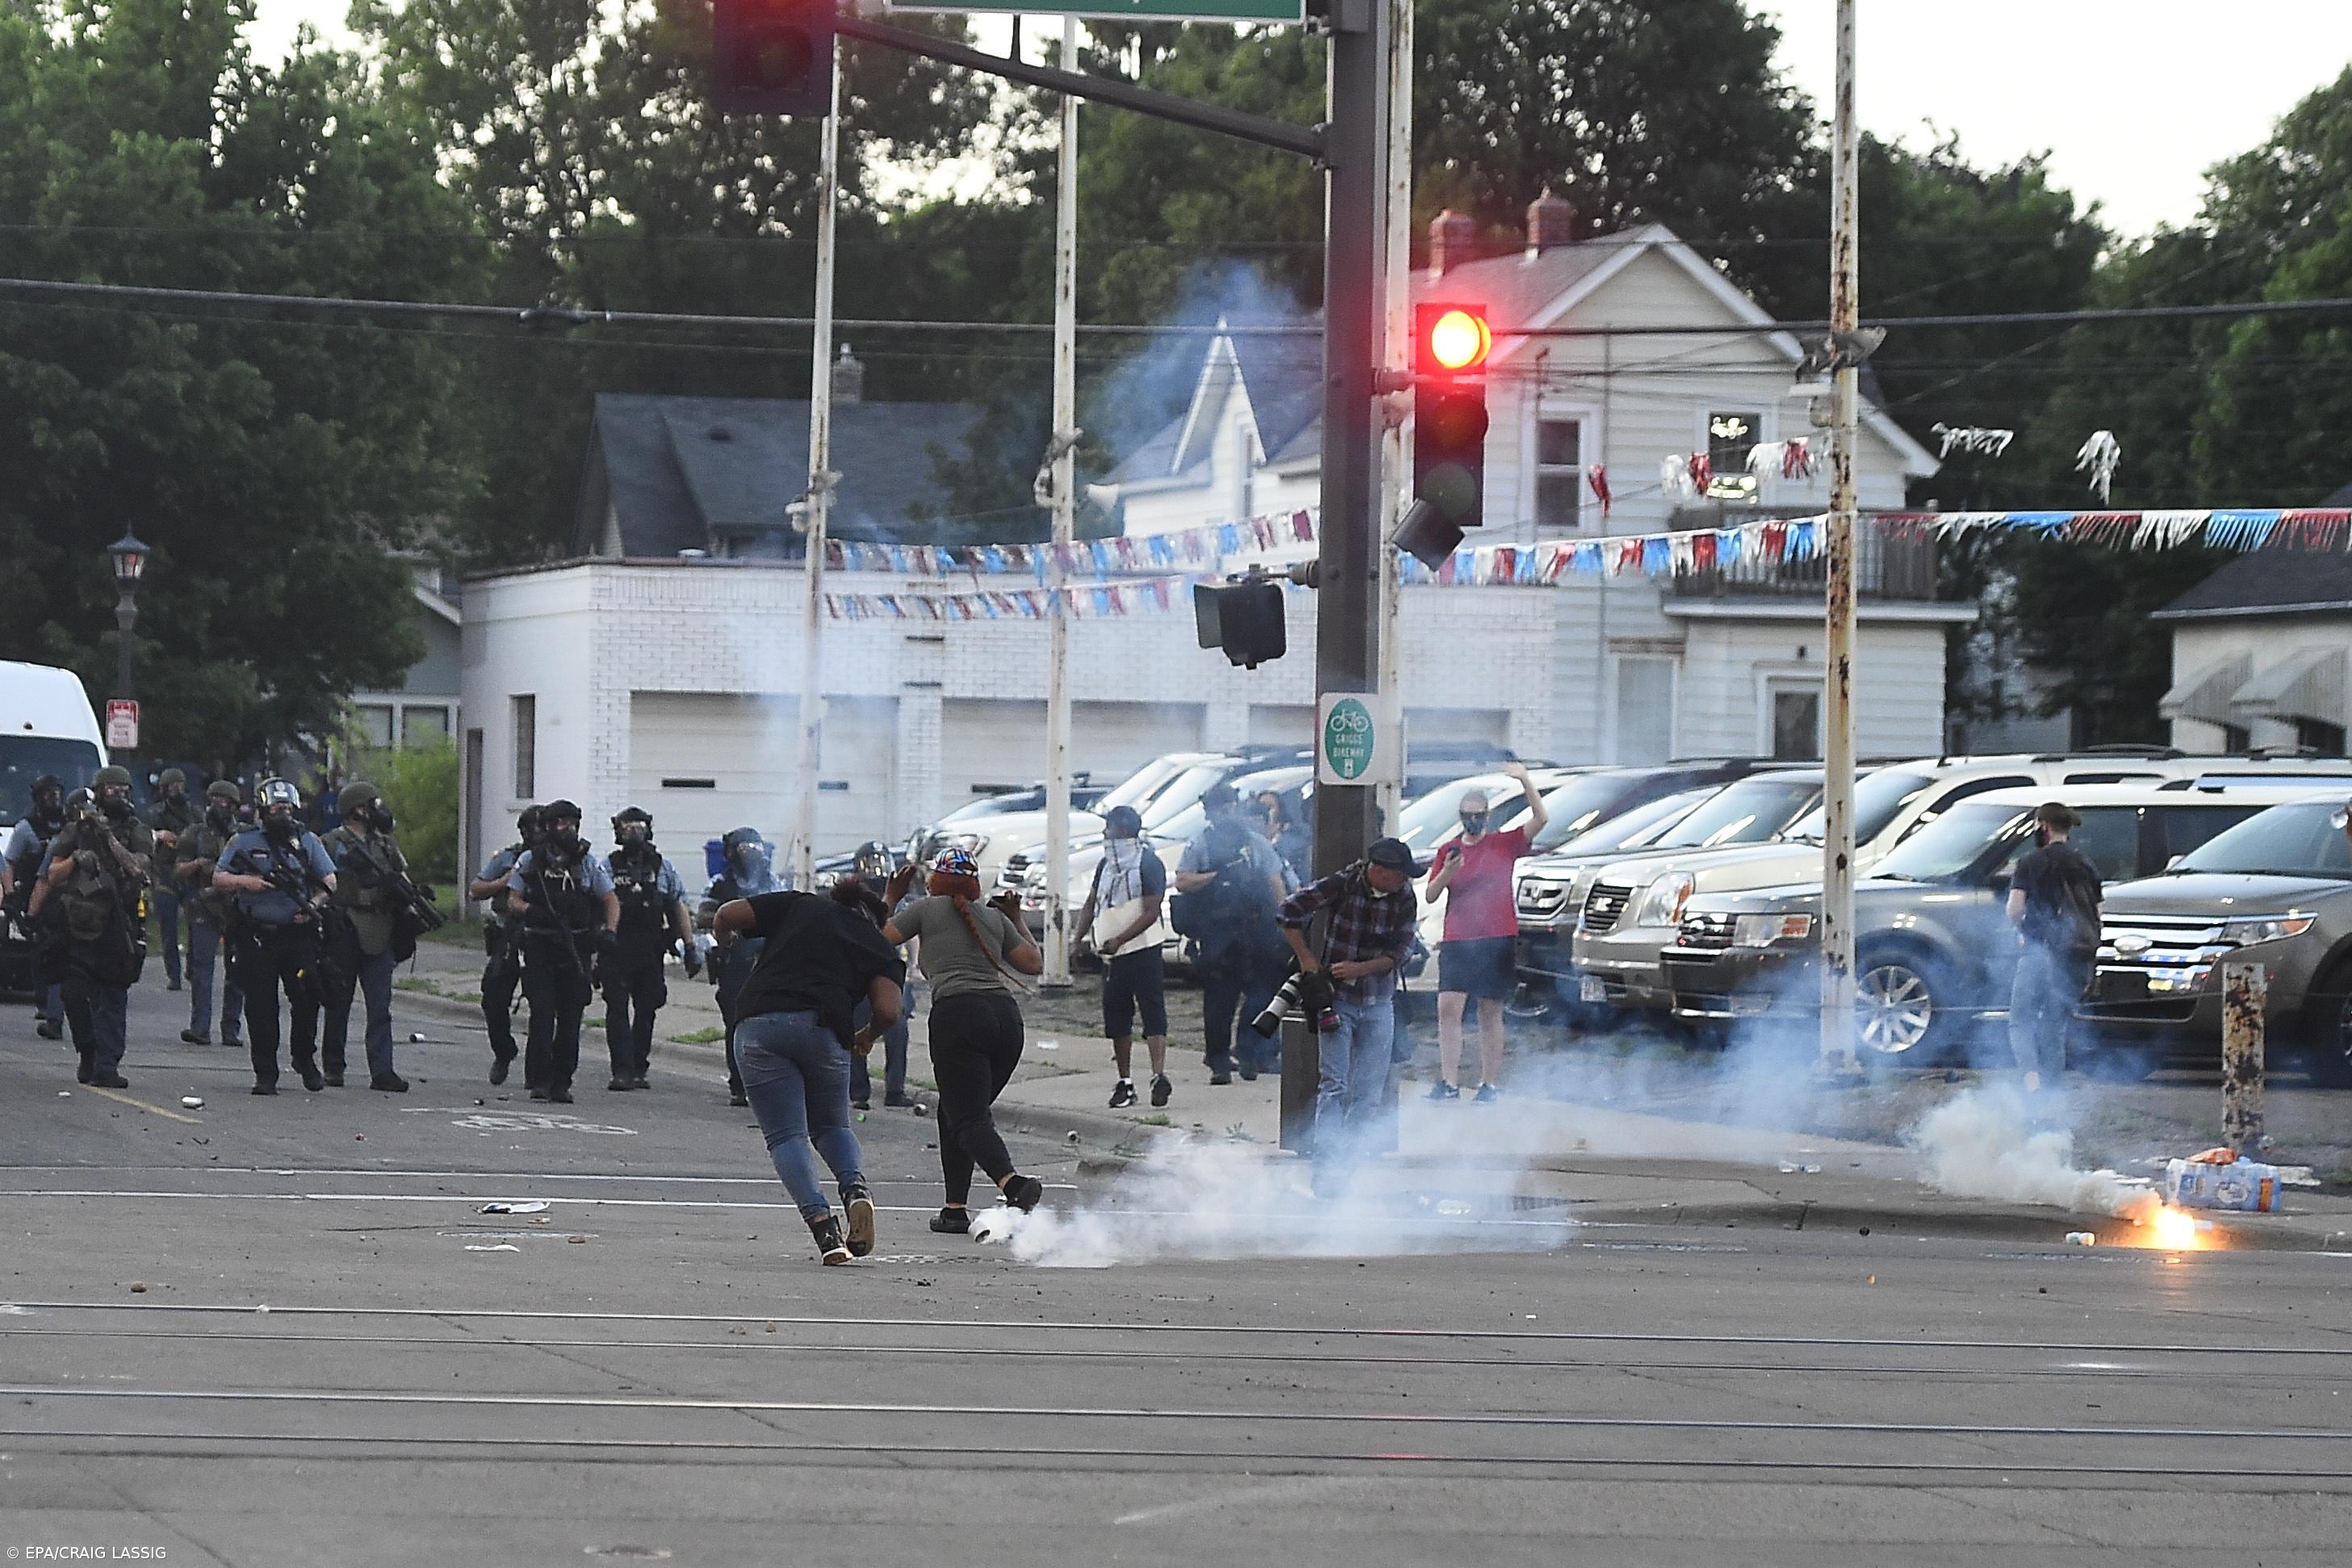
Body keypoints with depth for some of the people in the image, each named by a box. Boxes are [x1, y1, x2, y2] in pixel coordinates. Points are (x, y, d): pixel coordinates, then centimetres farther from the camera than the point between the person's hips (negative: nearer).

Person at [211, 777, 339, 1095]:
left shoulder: (308, 841, 10)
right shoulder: (244, 843, 7)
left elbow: (330, 881, 12)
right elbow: (218, 879, 8)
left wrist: (314, 905, -6)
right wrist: (244, 882, -11)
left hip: (298, 935, 1)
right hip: (257, 937, -1)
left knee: (307, 998, -5)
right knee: (261, 1007, -2)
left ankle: (305, 1059, 18)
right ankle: (265, 1074, 4)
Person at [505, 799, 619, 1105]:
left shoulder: (589, 862, 7)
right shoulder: (530, 861, 5)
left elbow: (611, 902, 11)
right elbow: (513, 900, 6)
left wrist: (608, 932, -6)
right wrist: (533, 912, -15)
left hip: (577, 949, 1)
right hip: (540, 946, -1)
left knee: (570, 1018, 2)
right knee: (542, 1015, -9)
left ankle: (561, 1082, 8)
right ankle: (539, 1080, -7)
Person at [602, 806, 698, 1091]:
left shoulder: (662, 868, 9)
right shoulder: (608, 868, 4)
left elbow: (678, 908, 12)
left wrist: (691, 947, 7)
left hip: (651, 950, 2)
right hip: (617, 949, -2)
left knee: (646, 1010, 6)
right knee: (617, 1008, -9)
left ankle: (638, 1069, 15)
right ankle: (622, 1070, -12)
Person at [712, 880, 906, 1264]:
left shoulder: (801, 905, 22)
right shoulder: (879, 947, 18)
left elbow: (727, 915, 15)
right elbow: (887, 1011, 2)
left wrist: (726, 943, 37)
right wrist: (867, 1037, 23)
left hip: (757, 1023, 0)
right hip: (823, 1027, 0)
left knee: (786, 1136, 0)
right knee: (832, 1127, 21)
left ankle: (821, 1222, -20)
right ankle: (855, 1187, -9)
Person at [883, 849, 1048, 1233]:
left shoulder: (927, 909, 11)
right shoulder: (995, 917, 21)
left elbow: (879, 939, 14)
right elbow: (1034, 963, 22)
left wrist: (891, 897, 27)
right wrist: (1017, 920, 34)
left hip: (958, 1016, -5)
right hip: (1006, 1015, 5)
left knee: (968, 1118, -13)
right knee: (954, 1112, 20)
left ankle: (1012, 1182, -40)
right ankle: (955, 1208, 15)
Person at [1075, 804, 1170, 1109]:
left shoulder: (1148, 863, -8)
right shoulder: (1107, 864, 16)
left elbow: (1151, 912, -14)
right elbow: (1091, 905, 21)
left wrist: (1119, 940, -22)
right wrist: (1079, 938, 5)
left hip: (1142, 950, -8)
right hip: (1112, 956, 8)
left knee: (1152, 1011, -13)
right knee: (1116, 1016, 8)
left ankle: (1159, 1075, -23)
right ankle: (1125, 1082, 13)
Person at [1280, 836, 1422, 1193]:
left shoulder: (1405, 899, -4)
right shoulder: (1342, 885, -13)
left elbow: (1400, 951, -5)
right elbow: (1291, 910, -7)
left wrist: (1359, 968, -18)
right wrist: (1306, 959, -8)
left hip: (1378, 1006, 4)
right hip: (1336, 1000, -4)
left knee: (1369, 1093, 1)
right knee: (1334, 1085, -11)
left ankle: (1345, 1166, 9)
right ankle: (1325, 1170, -14)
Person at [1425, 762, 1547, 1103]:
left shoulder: (1504, 844, 5)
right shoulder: (1449, 851, 11)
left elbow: (1540, 820, -7)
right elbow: (1431, 894, 8)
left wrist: (1524, 781, -18)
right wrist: (1447, 873, -11)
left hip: (1497, 940, -2)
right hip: (1456, 941, 2)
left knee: (1491, 1014, 2)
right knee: (1448, 1008, -11)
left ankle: (1490, 1083, 8)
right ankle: (1449, 1082, -11)